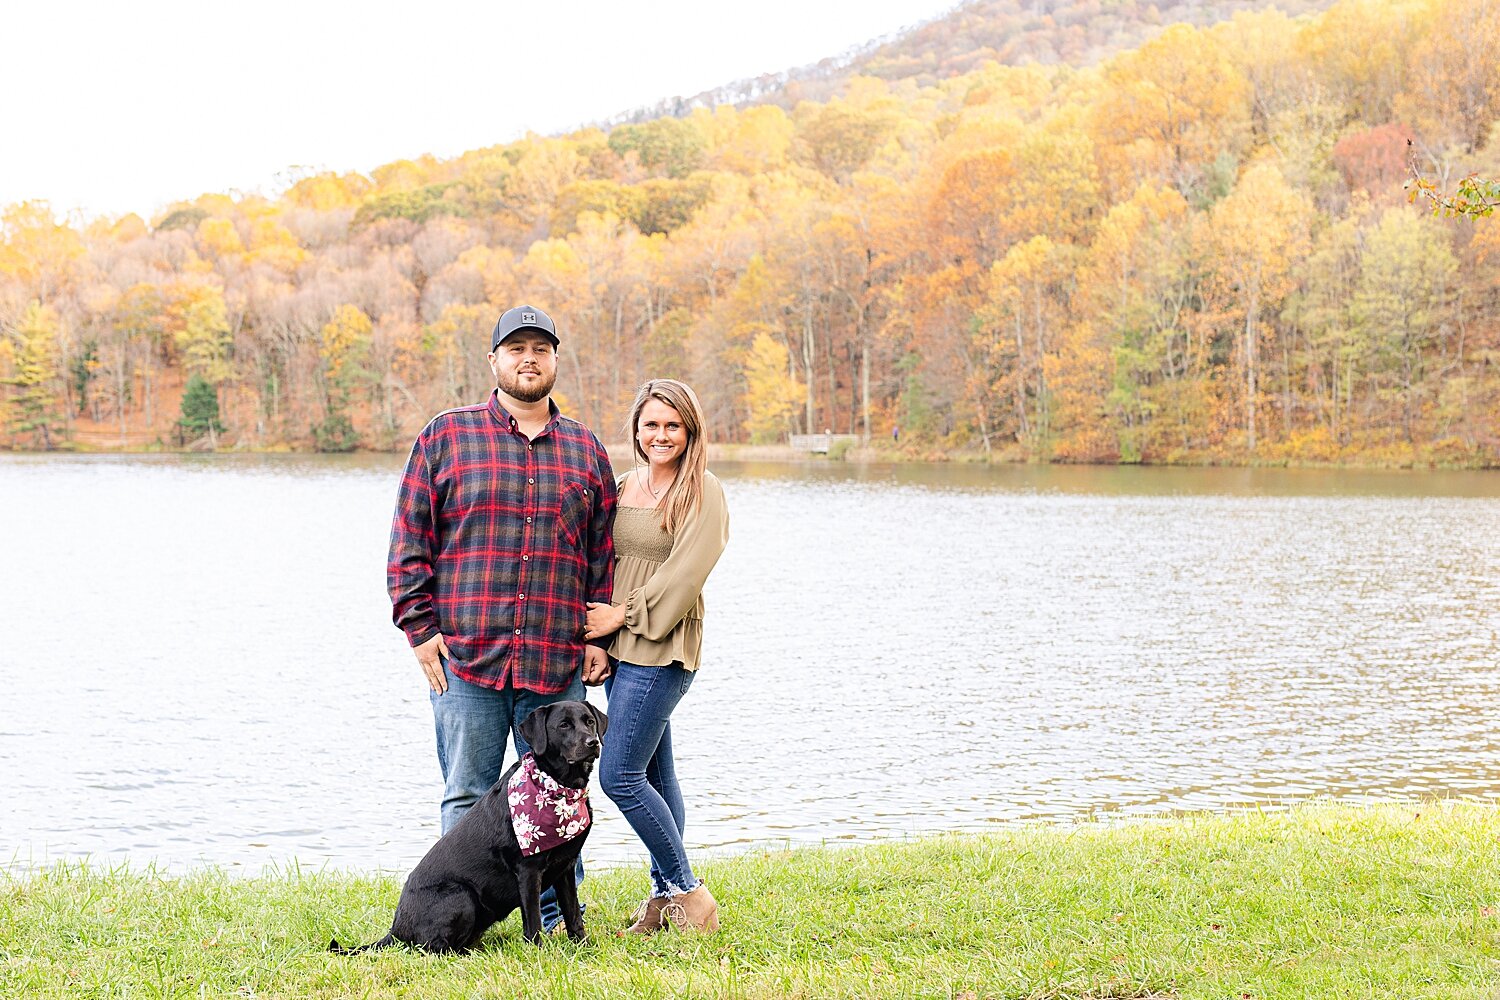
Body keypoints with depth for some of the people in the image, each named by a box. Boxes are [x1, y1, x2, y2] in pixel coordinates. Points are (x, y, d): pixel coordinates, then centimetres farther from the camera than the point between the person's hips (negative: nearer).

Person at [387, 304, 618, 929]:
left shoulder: (586, 450, 14)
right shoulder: (446, 436, 6)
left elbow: (605, 552, 15)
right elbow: (409, 537, 4)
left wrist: (600, 637, 7)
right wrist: (419, 626, -3)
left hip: (559, 661, 2)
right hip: (465, 651, -2)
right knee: (468, 795, 2)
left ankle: (557, 918, 17)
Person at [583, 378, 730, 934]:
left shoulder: (702, 492, -7)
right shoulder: (623, 488, 13)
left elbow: (685, 574, -14)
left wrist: (625, 614, -12)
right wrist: (595, 637, 5)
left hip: (661, 650, -7)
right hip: (619, 650, 7)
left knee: (619, 774, -11)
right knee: (654, 776, 11)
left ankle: (685, 889, 0)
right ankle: (667, 894, 17)